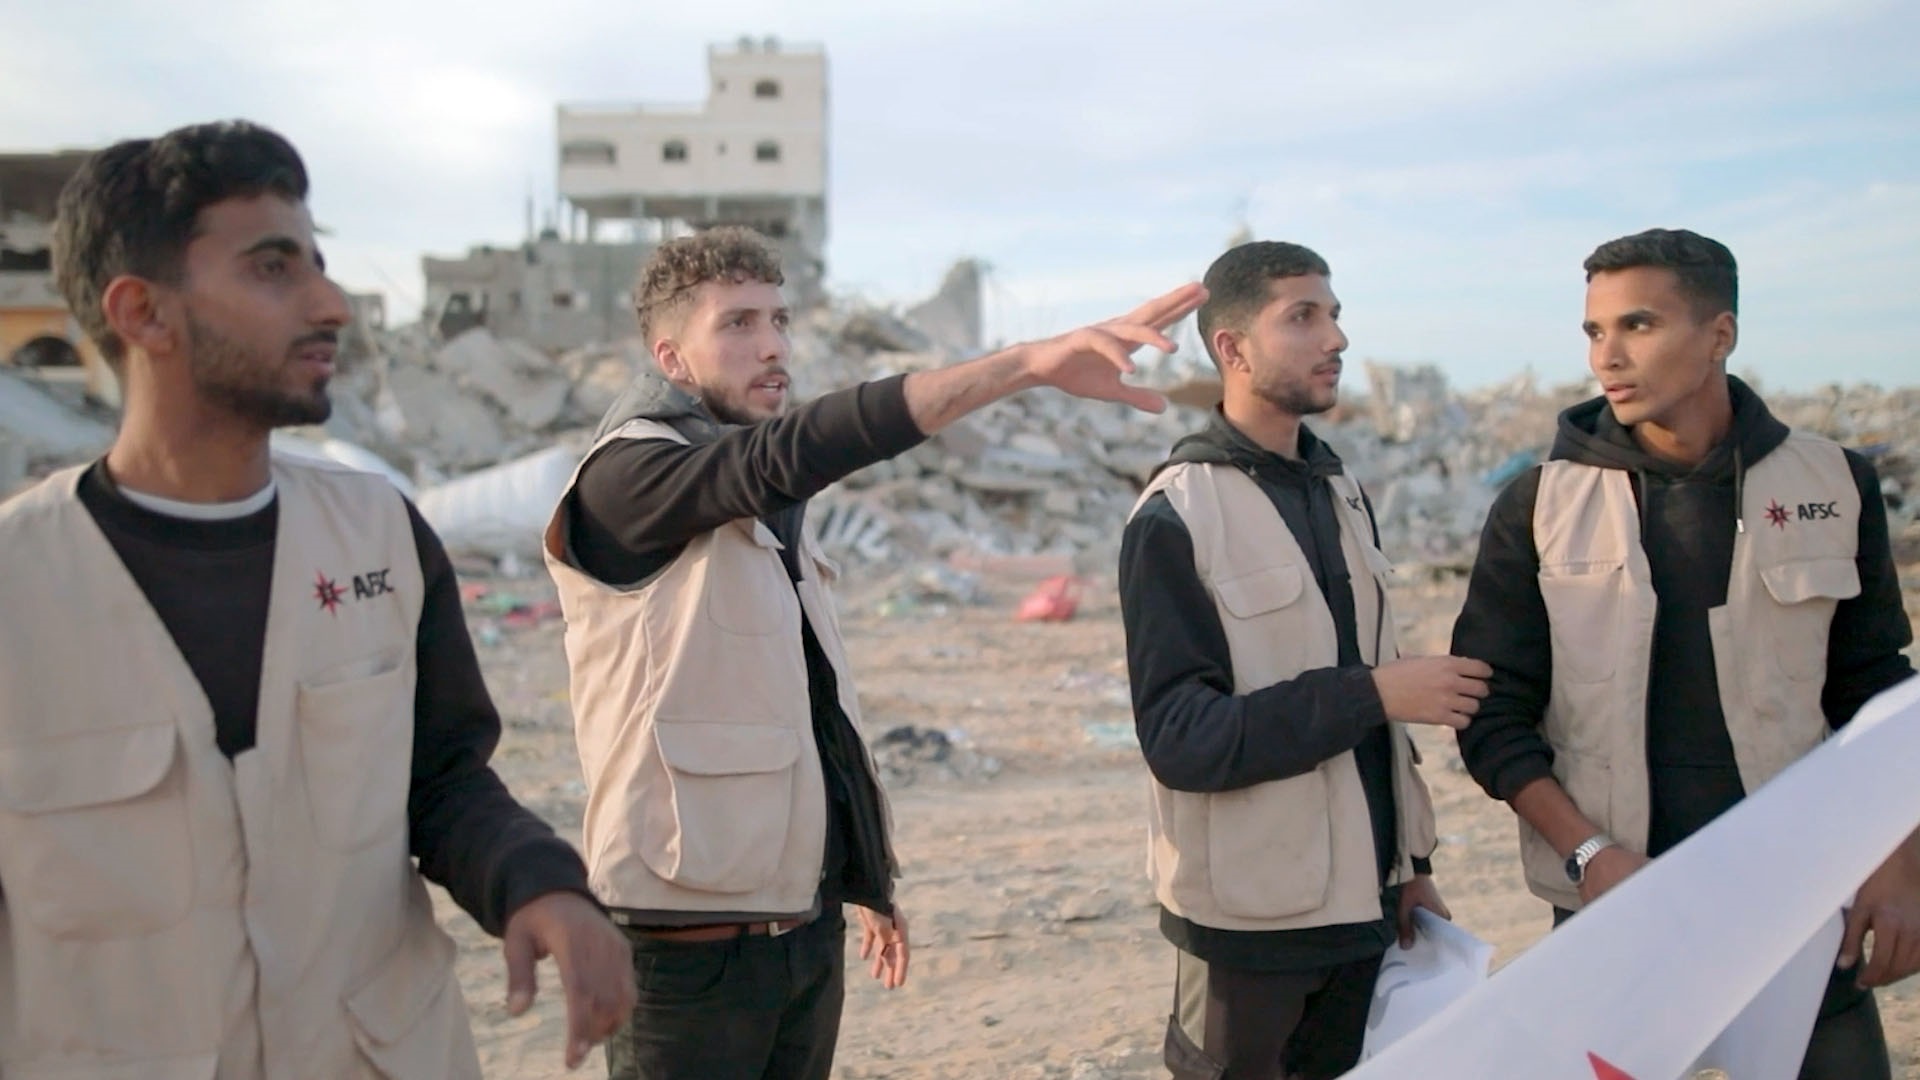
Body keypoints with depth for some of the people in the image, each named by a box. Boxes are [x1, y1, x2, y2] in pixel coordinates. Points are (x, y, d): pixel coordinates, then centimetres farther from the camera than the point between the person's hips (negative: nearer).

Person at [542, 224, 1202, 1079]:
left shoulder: (770, 506, 13)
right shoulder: (628, 478, -13)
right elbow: (793, 452, -32)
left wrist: (864, 884, 20)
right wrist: (1027, 362, -40)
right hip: (693, 940, -7)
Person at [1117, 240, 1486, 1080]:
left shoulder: (1339, 491, 9)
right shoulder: (1178, 513, -13)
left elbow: (1365, 684, 13)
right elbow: (1180, 736, -19)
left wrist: (1411, 861, 11)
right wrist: (1375, 694, -22)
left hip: (1360, 899, 6)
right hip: (1252, 912, -6)